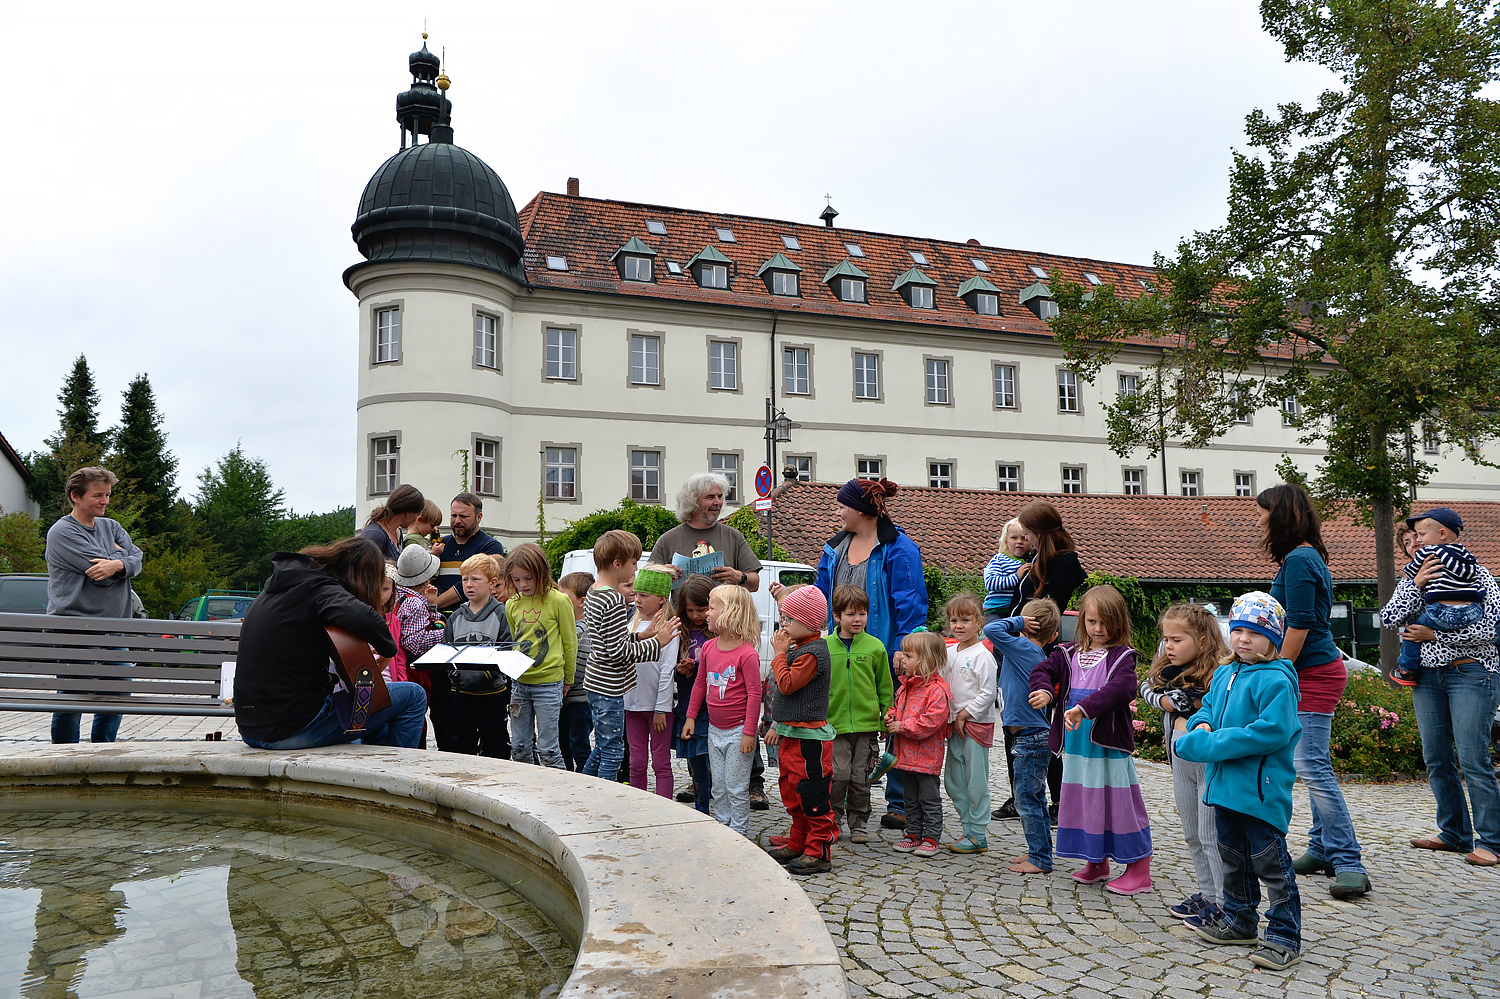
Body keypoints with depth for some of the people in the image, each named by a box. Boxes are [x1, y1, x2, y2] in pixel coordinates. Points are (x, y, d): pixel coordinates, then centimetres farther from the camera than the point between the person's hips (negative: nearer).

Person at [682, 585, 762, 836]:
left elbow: (754, 693, -17)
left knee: (736, 787, 2)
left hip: (738, 731, -7)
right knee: (718, 786, 16)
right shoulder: (709, 647, 3)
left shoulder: (747, 653, -19)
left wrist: (749, 732, -17)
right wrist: (691, 716, 13)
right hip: (715, 729, 7)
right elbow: (700, 683, 14)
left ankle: (739, 833, 15)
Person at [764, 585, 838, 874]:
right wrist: (778, 724, 21)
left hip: (809, 737, -10)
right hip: (791, 734, 10)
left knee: (813, 796, -3)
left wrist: (780, 653, -13)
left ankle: (819, 852, 5)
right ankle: (798, 844, 30)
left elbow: (787, 684, -24)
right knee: (792, 793, 18)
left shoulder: (813, 652, -18)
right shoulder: (798, 648, 13)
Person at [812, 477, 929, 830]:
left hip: (886, 655, -6)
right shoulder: (836, 547, 11)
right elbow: (821, 590, 18)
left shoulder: (898, 548, -10)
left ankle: (899, 804, 17)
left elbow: (910, 603, -14)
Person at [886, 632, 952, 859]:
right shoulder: (905, 685, 9)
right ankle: (913, 835, 26)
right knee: (910, 798, 16)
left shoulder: (937, 689, -19)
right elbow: (898, 706, 25)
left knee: (929, 798, 3)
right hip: (906, 753, 9)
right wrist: (891, 716, 3)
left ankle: (931, 838, 13)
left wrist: (902, 726, -22)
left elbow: (931, 721, -26)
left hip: (926, 756, -9)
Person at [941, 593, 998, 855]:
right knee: (953, 781, 12)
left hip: (977, 724, -8)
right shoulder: (949, 653, 10)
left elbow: (988, 693, -15)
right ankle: (969, 829, 23)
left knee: (976, 781, -3)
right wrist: (952, 719, 3)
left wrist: (964, 715, -13)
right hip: (955, 724, 8)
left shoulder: (982, 655, -12)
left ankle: (978, 836, 7)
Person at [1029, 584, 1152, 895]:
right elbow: (1043, 670, 4)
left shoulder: (1122, 656, -9)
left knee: (1118, 801, -2)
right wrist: (1045, 691, -19)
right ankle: (1097, 862, 31)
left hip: (1109, 744, -6)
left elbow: (1121, 688, -26)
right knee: (1083, 799, 14)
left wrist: (1085, 707, -35)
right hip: (1076, 743, 6)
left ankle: (1139, 870, 12)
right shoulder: (1070, 654, 8)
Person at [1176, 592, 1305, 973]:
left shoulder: (1276, 681, -17)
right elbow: (1207, 707, 23)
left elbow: (1272, 731, -26)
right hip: (1225, 784, 9)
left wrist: (1213, 743, -24)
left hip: (1262, 790, -9)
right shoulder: (1223, 675, 9)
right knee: (1234, 858, 21)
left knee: (1271, 863, 1)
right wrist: (1202, 725, -3)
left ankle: (1284, 936, 13)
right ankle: (1239, 920, 36)